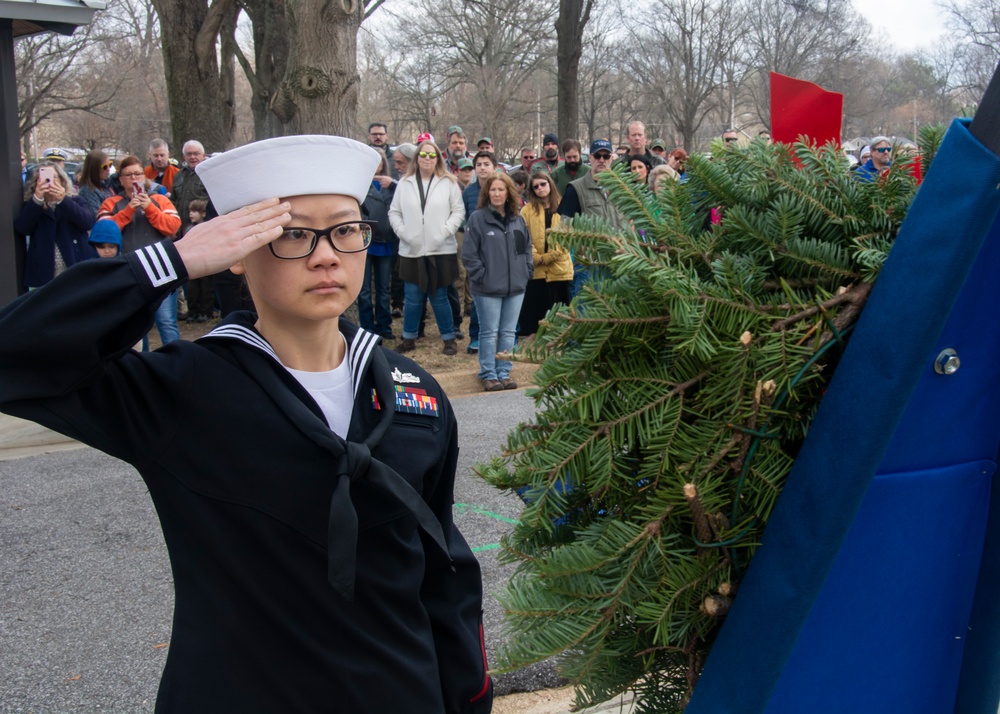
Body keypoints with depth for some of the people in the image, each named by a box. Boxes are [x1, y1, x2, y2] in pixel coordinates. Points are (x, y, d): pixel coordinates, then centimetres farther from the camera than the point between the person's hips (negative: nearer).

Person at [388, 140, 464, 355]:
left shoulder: (449, 182, 0)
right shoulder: (405, 183, 5)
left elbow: (458, 211, 0)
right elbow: (394, 212, 9)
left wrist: (446, 231, -11)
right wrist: (402, 231, -5)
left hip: (441, 250, -2)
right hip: (411, 250, 2)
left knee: (439, 297, 4)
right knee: (412, 298, 7)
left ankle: (449, 339, 16)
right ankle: (409, 338, 21)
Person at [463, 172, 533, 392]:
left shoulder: (517, 219, 9)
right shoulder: (477, 218, -6)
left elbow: (527, 247, 18)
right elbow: (469, 253, -8)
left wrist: (527, 271, 7)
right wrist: (480, 276, -11)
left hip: (515, 287, 5)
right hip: (488, 288, -5)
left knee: (508, 332, 10)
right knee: (489, 332, 1)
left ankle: (504, 373, 18)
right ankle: (488, 375, 10)